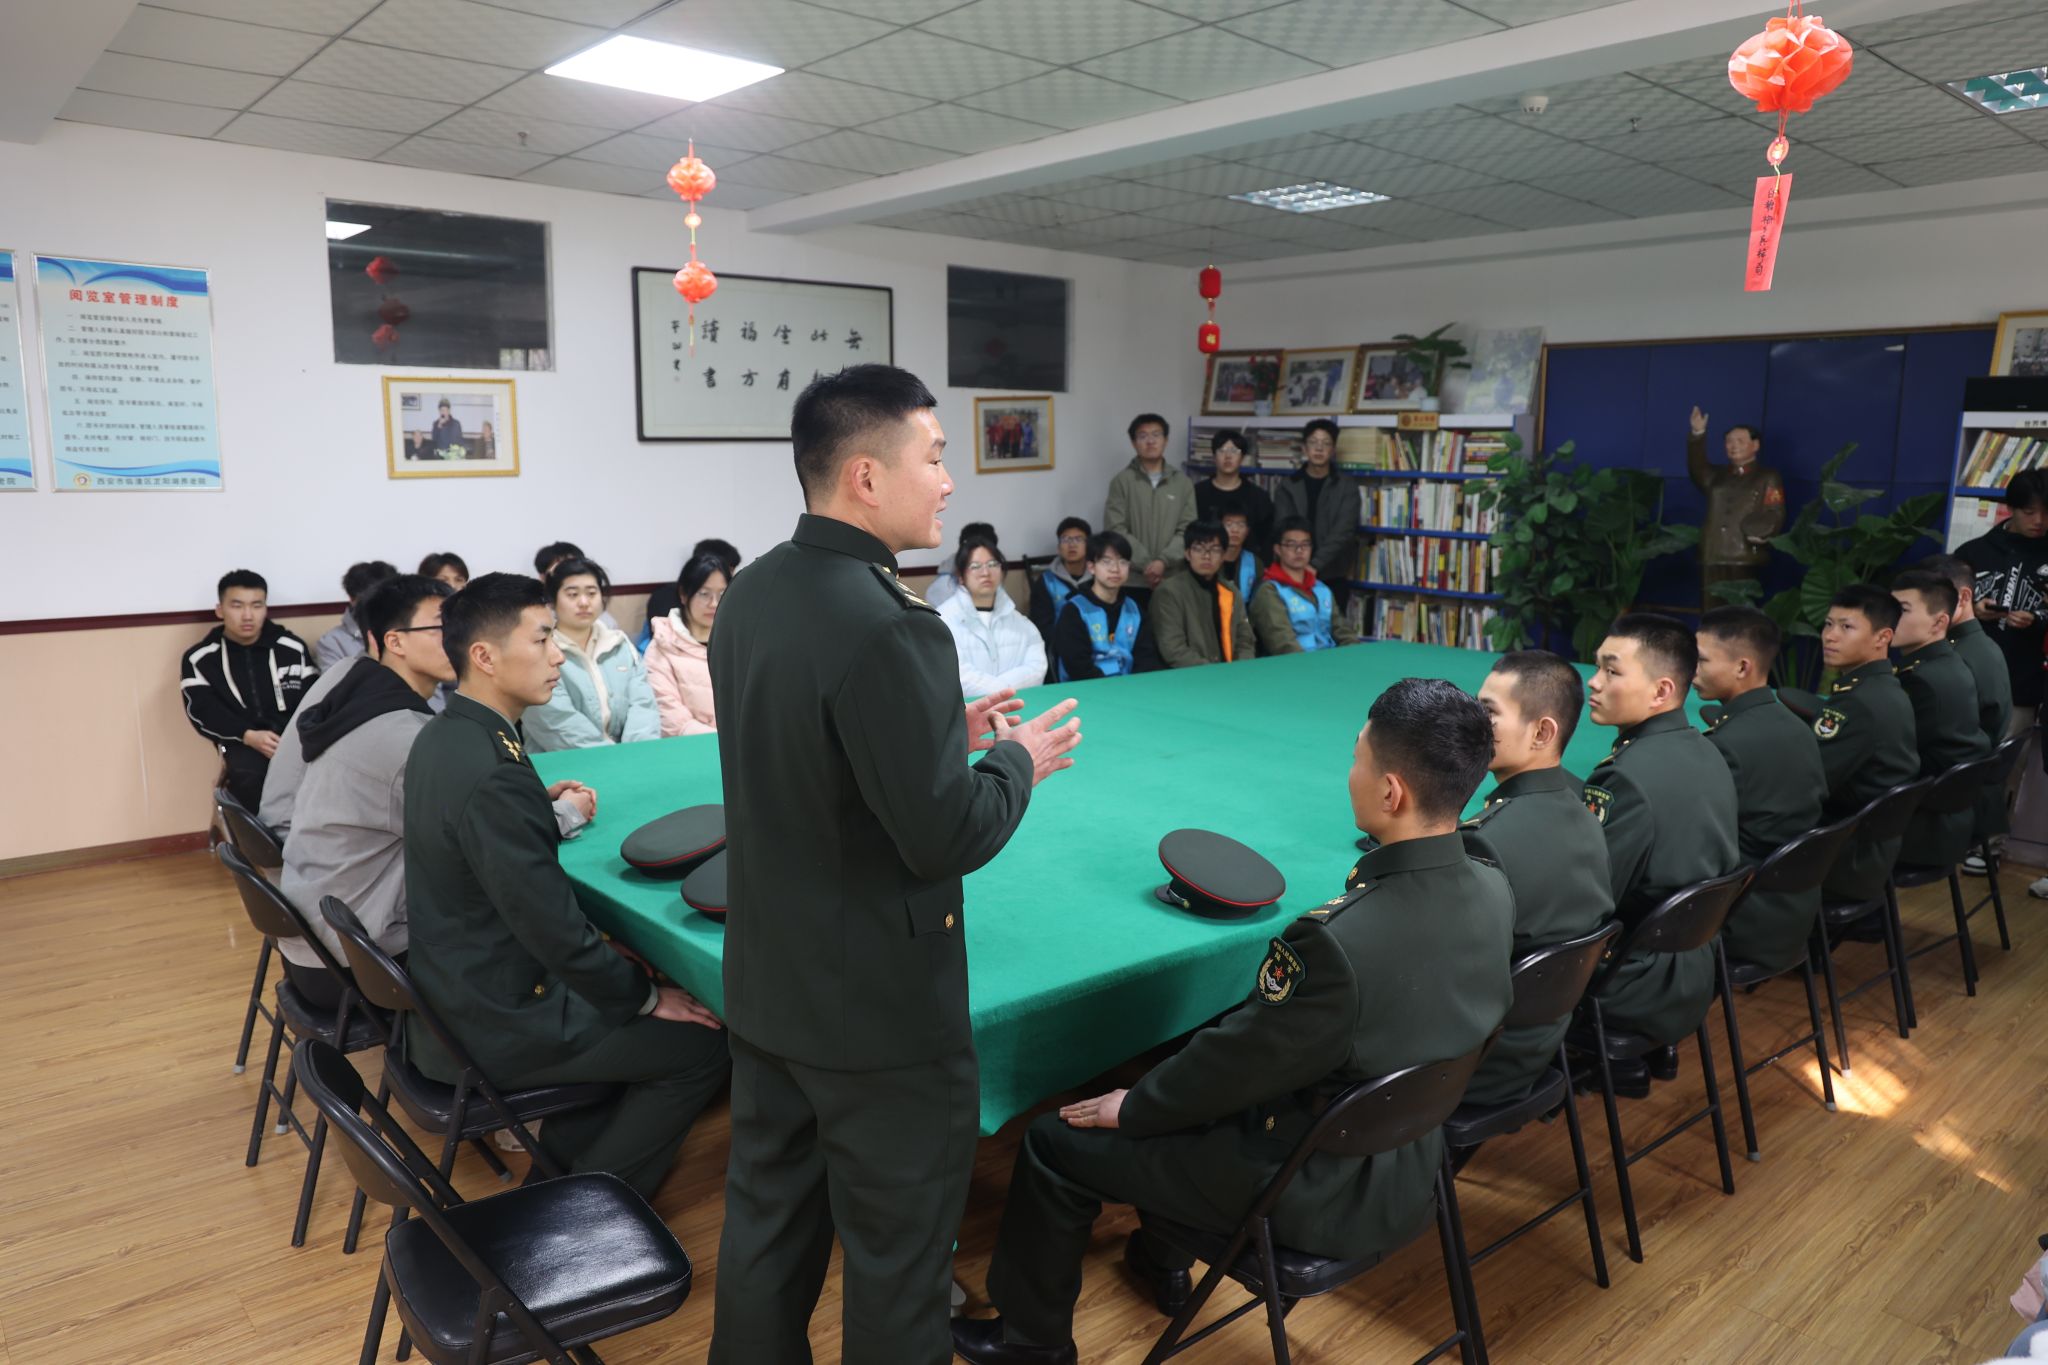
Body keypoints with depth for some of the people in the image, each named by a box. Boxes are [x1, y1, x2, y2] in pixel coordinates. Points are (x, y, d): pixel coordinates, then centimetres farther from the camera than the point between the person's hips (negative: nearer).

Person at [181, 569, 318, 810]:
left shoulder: (293, 648, 14)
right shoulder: (199, 660, 12)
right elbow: (203, 712, 0)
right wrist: (249, 736, -18)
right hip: (241, 743, -1)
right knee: (250, 776, -36)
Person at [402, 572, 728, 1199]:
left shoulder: (444, 735, 1)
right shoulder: (494, 776, -29)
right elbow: (555, 931, -25)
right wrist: (648, 998, -11)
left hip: (449, 990, 10)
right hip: (491, 1025, -9)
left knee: (619, 986, 24)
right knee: (702, 1043, -3)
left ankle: (565, 1160, 29)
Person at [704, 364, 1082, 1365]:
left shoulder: (749, 594, 2)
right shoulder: (887, 625, -26)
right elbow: (945, 837, -24)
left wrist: (947, 733, 9)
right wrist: (1017, 761, -5)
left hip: (768, 984, 8)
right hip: (880, 1005, -8)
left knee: (766, 1221, 23)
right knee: (896, 1259, 12)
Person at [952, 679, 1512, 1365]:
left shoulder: (1338, 944, -36)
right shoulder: (1493, 890, -11)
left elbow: (1235, 1062, -21)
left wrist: (1130, 1108, -3)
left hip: (1321, 1193, -7)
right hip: (1410, 1162, 8)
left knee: (1053, 1141, 7)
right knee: (1178, 1068, 27)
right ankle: (1162, 1256, 45)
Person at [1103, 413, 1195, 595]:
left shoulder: (1183, 482, 9)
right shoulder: (1121, 481, 1)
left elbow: (1188, 530, 2)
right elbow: (1115, 529, -5)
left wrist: (1163, 561, -14)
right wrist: (1145, 564, -12)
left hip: (1172, 579, 2)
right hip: (1132, 580, -2)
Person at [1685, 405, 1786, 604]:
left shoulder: (1768, 478, 10)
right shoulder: (1718, 475, 22)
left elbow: (1775, 516, 0)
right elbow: (1697, 472, 0)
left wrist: (1760, 533, -22)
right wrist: (1698, 435, -12)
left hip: (1747, 560, -4)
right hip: (1712, 558, 4)